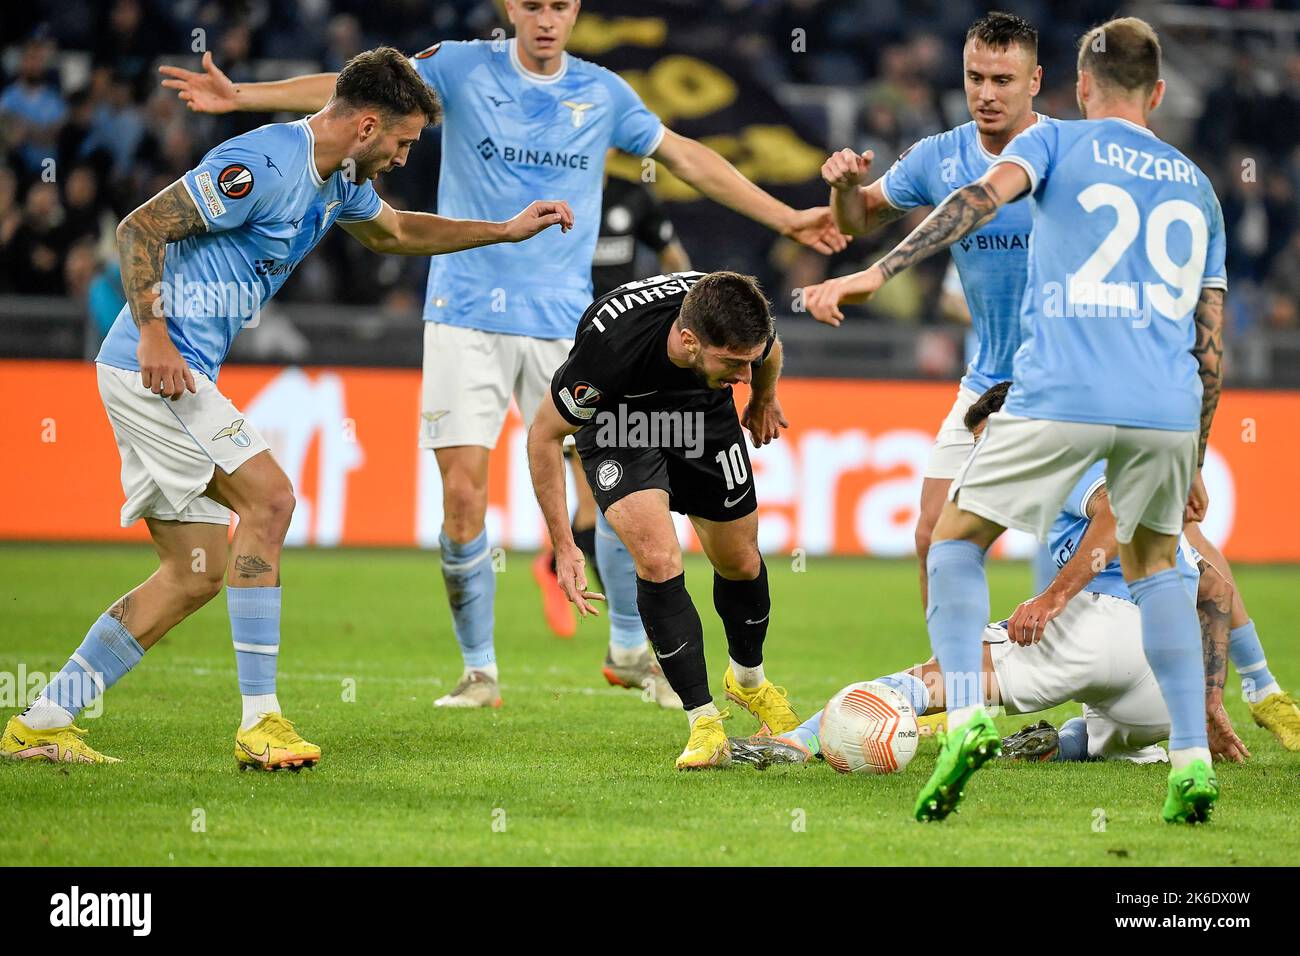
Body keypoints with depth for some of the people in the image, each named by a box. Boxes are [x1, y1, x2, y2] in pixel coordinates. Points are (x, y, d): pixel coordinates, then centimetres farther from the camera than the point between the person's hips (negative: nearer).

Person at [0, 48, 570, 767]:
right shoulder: (265, 164, -18)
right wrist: (153, 337, -25)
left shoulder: (338, 181, 13)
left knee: (197, 574, 5)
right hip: (152, 366, -10)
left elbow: (396, 233, 34)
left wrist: (508, 230, 29)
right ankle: (259, 721, -17)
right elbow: (142, 227, -19)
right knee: (268, 497, -18)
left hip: (177, 377, 10)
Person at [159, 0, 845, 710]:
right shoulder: (462, 69, 0)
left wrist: (786, 219, 15)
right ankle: (479, 671, 5)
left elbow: (686, 158, 15)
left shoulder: (603, 94, 6)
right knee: (463, 496, -8)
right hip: (465, 317, -2)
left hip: (561, 322, 2)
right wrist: (241, 95, -11)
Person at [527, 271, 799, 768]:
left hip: (702, 411, 4)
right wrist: (563, 545, -24)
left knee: (740, 562, 9)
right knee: (658, 558, -22)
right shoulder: (610, 346, -43)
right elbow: (545, 432, -25)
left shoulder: (744, 332, -33)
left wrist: (764, 401, 19)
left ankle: (748, 680, 40)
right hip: (618, 423, -3)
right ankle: (705, 724, -10)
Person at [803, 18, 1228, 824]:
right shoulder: (1195, 185, 22)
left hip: (1061, 395, -4)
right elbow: (1211, 344, 21)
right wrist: (1194, 463, 28)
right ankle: (1193, 761, 10)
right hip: (1168, 409, 4)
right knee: (1154, 568, 24)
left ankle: (966, 718, -10)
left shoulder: (1058, 142, 11)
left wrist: (877, 273, -19)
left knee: (957, 541, 13)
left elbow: (984, 197, -12)